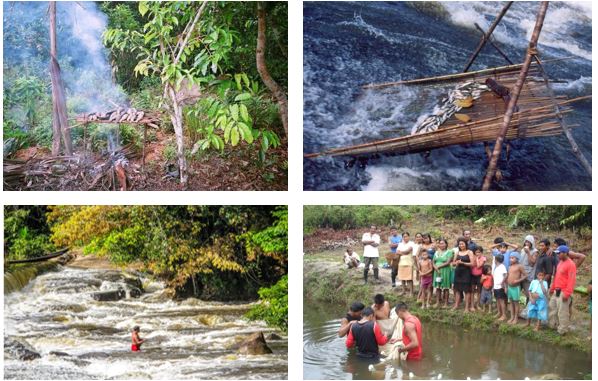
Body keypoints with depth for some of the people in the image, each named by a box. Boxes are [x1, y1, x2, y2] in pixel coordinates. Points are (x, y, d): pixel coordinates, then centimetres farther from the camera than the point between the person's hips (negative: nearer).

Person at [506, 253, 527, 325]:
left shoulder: (519, 266, -9)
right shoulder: (510, 267, 12)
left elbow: (525, 275, -11)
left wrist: (518, 280, -21)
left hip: (516, 287, -7)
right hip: (509, 287, 7)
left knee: (516, 302, 0)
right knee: (511, 302, 12)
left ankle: (516, 318, 5)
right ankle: (512, 317, 19)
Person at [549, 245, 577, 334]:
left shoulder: (570, 264, -16)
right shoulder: (560, 263, 13)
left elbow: (571, 280, -20)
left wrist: (567, 293, -22)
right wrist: (552, 288, 22)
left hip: (563, 292, -10)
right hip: (556, 291, 10)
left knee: (562, 311, -3)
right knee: (552, 308, 16)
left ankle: (562, 330, 5)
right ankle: (553, 325, 29)